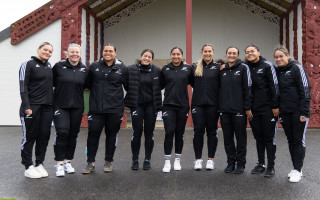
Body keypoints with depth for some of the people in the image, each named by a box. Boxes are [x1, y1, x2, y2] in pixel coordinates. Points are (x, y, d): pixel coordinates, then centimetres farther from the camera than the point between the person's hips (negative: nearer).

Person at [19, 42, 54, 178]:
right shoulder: (28, 64, -2)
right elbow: (23, 87, -9)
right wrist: (26, 107, -17)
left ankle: (39, 164, 18)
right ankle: (28, 167, 10)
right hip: (32, 107, -6)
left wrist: (53, 104, 12)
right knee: (29, 136, 0)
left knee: (44, 135, 6)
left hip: (47, 107, 6)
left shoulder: (50, 66, 16)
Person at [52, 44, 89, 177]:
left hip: (77, 107, 3)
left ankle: (68, 162, 22)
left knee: (73, 134, 8)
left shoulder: (84, 70, 7)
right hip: (60, 105, -3)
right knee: (62, 132, -13)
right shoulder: (58, 66, -1)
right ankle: (59, 163, 0)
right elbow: (51, 82, 3)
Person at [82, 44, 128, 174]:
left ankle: (108, 162, 23)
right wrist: (95, 95, 7)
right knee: (93, 134, 1)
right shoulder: (94, 66, 6)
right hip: (96, 108, 1)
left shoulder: (122, 68, 4)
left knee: (111, 135, 8)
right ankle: (90, 163, 13)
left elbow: (128, 86, 11)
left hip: (114, 109, 0)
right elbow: (89, 84, 16)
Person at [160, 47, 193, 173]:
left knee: (180, 134, 8)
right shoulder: (165, 69, 4)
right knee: (169, 133, -6)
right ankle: (167, 162, 4)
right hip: (168, 105, -1)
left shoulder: (188, 68, 3)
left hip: (183, 105, 1)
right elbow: (161, 85, 10)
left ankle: (177, 160, 21)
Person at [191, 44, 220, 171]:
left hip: (212, 103, -1)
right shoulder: (195, 67, 9)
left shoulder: (218, 67, 4)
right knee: (198, 130, 2)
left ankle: (210, 159, 17)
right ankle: (198, 159, 13)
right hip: (198, 103, 1)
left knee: (212, 131, 6)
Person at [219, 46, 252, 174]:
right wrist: (219, 106, 11)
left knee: (241, 137, 4)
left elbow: (248, 88, -6)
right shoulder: (222, 70, 12)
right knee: (227, 138, 10)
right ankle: (230, 162, 22)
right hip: (224, 110, 5)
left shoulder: (243, 68, -2)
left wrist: (248, 108, -10)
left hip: (239, 110, -4)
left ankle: (241, 163, 16)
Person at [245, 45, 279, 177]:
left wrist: (275, 106, -11)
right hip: (253, 109, 5)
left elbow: (275, 86, -7)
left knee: (269, 137, 2)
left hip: (267, 108, -4)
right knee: (258, 137, 11)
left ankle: (271, 166, 10)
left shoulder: (267, 65, -4)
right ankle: (261, 164, 22)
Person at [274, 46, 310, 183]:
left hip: (298, 111, -6)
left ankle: (297, 170, 6)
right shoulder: (277, 71, 12)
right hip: (285, 112, 6)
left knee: (299, 140, -1)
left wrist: (304, 112, -16)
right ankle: (295, 168, 20)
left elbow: (305, 90, -11)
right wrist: (278, 110, 12)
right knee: (290, 140, 11)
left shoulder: (296, 68, -6)